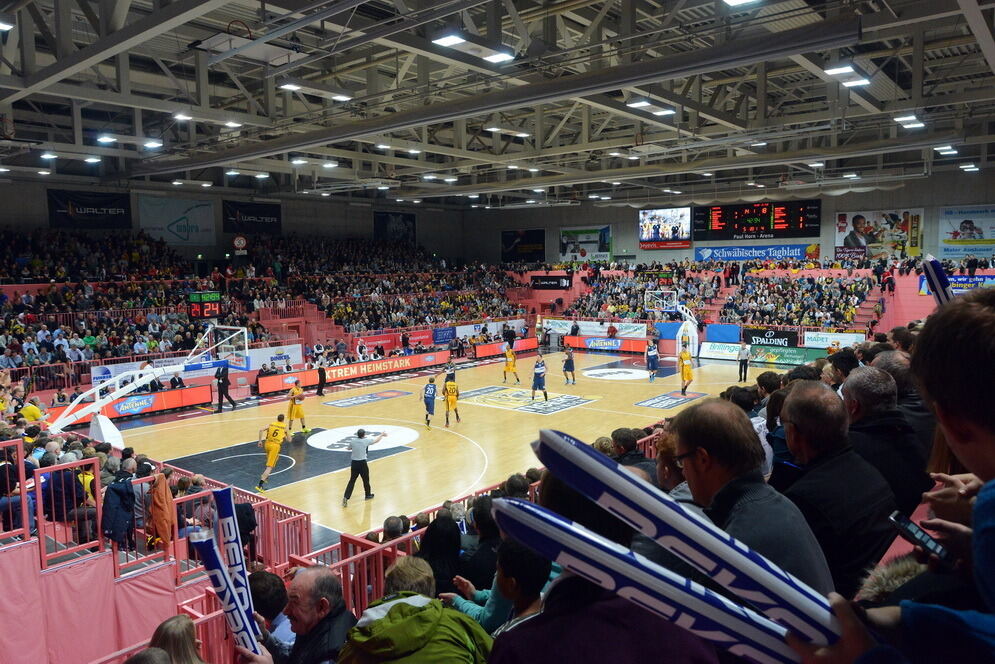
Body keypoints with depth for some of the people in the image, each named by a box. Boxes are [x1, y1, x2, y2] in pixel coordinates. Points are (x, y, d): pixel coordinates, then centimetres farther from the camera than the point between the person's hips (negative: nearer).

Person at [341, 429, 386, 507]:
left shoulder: (352, 441, -2)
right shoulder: (366, 441, -10)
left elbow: (349, 448, 18)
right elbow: (376, 440, 6)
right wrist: (382, 435, 24)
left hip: (354, 463, 3)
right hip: (362, 463, -3)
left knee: (352, 481, 7)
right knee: (366, 480, 16)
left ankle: (346, 498, -4)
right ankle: (368, 495, 34)